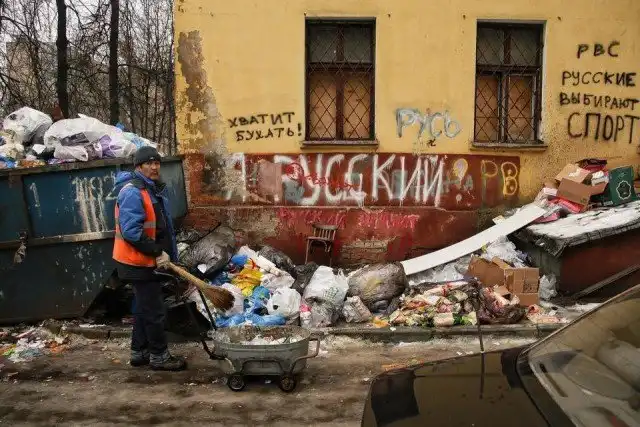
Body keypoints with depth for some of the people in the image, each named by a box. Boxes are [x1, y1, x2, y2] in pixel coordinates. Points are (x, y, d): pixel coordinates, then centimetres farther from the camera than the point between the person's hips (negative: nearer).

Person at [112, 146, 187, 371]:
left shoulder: (154, 188, 13)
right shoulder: (132, 192, -19)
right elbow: (131, 231, -27)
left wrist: (167, 252, 14)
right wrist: (157, 252, -22)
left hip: (148, 260, 10)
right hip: (140, 262, -10)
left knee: (144, 307, 18)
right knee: (154, 310, -2)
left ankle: (139, 352, 29)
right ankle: (159, 356, 10)